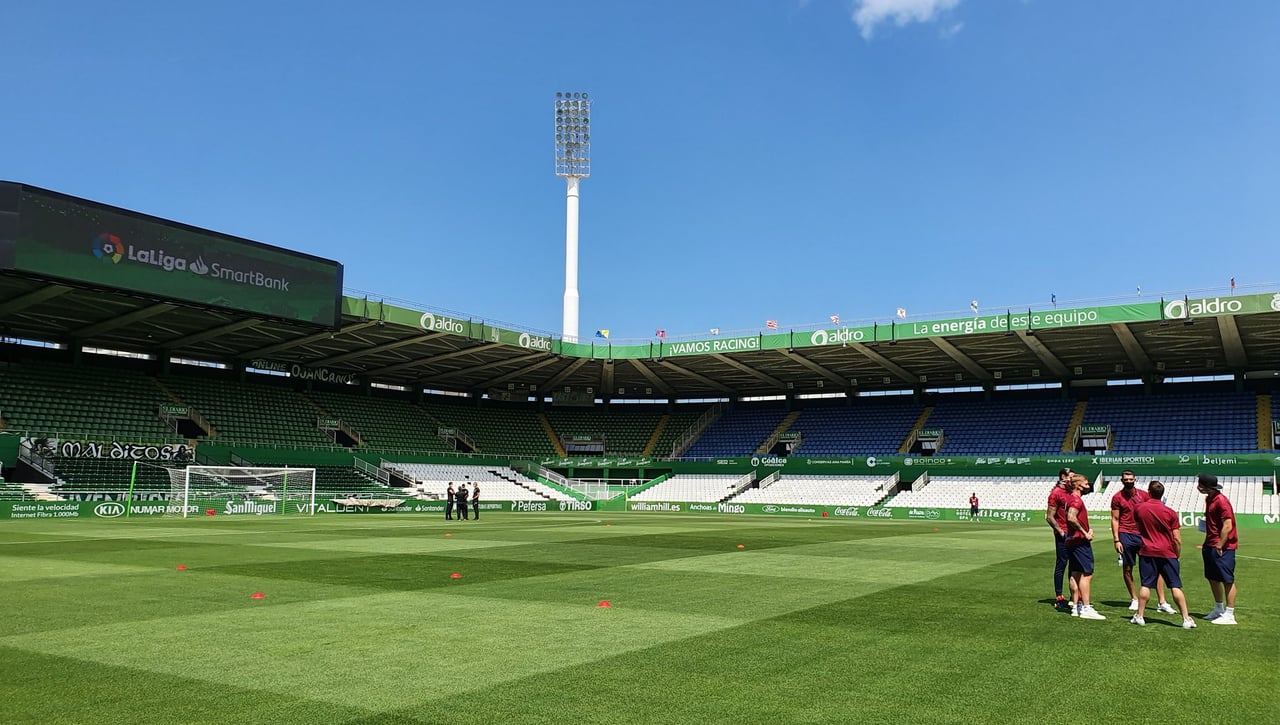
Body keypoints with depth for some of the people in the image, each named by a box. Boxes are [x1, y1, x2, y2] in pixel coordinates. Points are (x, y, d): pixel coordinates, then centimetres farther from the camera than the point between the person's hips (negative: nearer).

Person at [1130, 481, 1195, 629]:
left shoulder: (1138, 508, -3)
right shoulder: (1170, 513, -7)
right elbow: (1177, 539, -5)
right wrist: (1178, 555, 8)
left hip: (1147, 552, 1)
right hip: (1167, 553, -1)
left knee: (1145, 585, 6)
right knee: (1176, 587, 2)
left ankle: (1139, 616, 9)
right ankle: (1186, 619, 3)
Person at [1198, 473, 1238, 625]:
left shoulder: (1221, 501, -18)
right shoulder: (1209, 499, 10)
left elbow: (1228, 526, -21)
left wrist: (1219, 546, -18)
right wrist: (1209, 544, 15)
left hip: (1223, 547, -10)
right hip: (1210, 545, 10)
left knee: (1227, 580, -3)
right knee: (1213, 578, 16)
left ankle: (1229, 615, 2)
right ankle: (1219, 610, 29)